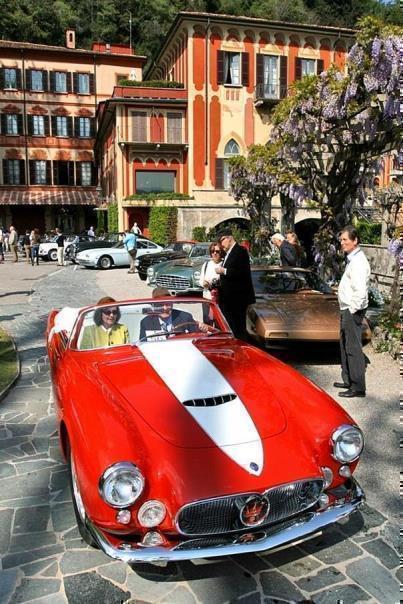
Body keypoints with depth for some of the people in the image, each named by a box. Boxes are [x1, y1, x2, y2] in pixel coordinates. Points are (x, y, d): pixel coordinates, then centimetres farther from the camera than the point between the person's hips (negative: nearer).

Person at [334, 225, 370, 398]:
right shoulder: (352, 259, 13)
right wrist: (346, 312, 18)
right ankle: (348, 380, 33)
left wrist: (352, 310, -19)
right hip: (346, 310, 10)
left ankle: (358, 387, 5)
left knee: (353, 348, -4)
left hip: (352, 311, -10)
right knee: (345, 346, 19)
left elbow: (360, 291, -27)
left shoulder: (358, 262, -18)